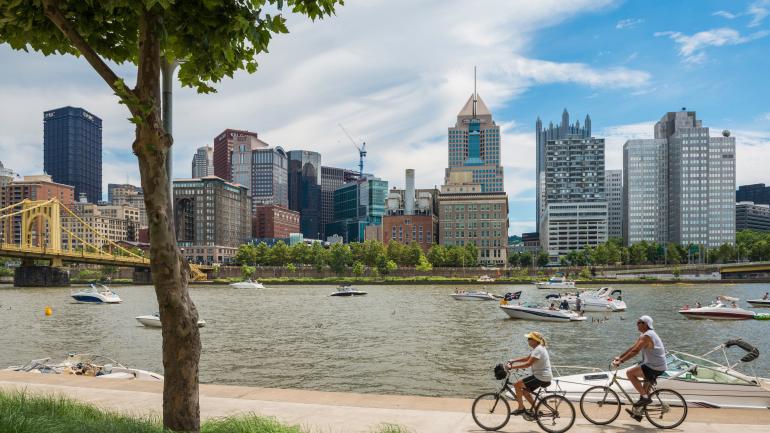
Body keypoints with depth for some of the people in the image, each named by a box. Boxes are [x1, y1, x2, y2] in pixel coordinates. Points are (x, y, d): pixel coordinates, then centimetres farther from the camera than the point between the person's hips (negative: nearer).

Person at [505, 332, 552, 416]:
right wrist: (513, 361, 13)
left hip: (541, 378, -10)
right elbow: (527, 358, 24)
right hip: (542, 376, 10)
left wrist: (512, 367, -27)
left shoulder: (538, 350, -19)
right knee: (524, 390, 18)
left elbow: (528, 364, -28)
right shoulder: (538, 348, 13)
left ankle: (521, 408, -2)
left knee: (517, 384, -10)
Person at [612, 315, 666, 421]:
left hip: (654, 368, -11)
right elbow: (632, 348, 18)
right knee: (646, 386, 21)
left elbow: (635, 351, -27)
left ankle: (645, 397, -10)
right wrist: (619, 357, 13)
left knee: (629, 373, -14)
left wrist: (620, 361, -27)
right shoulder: (647, 334, 16)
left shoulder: (646, 336, -17)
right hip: (659, 367, 11)